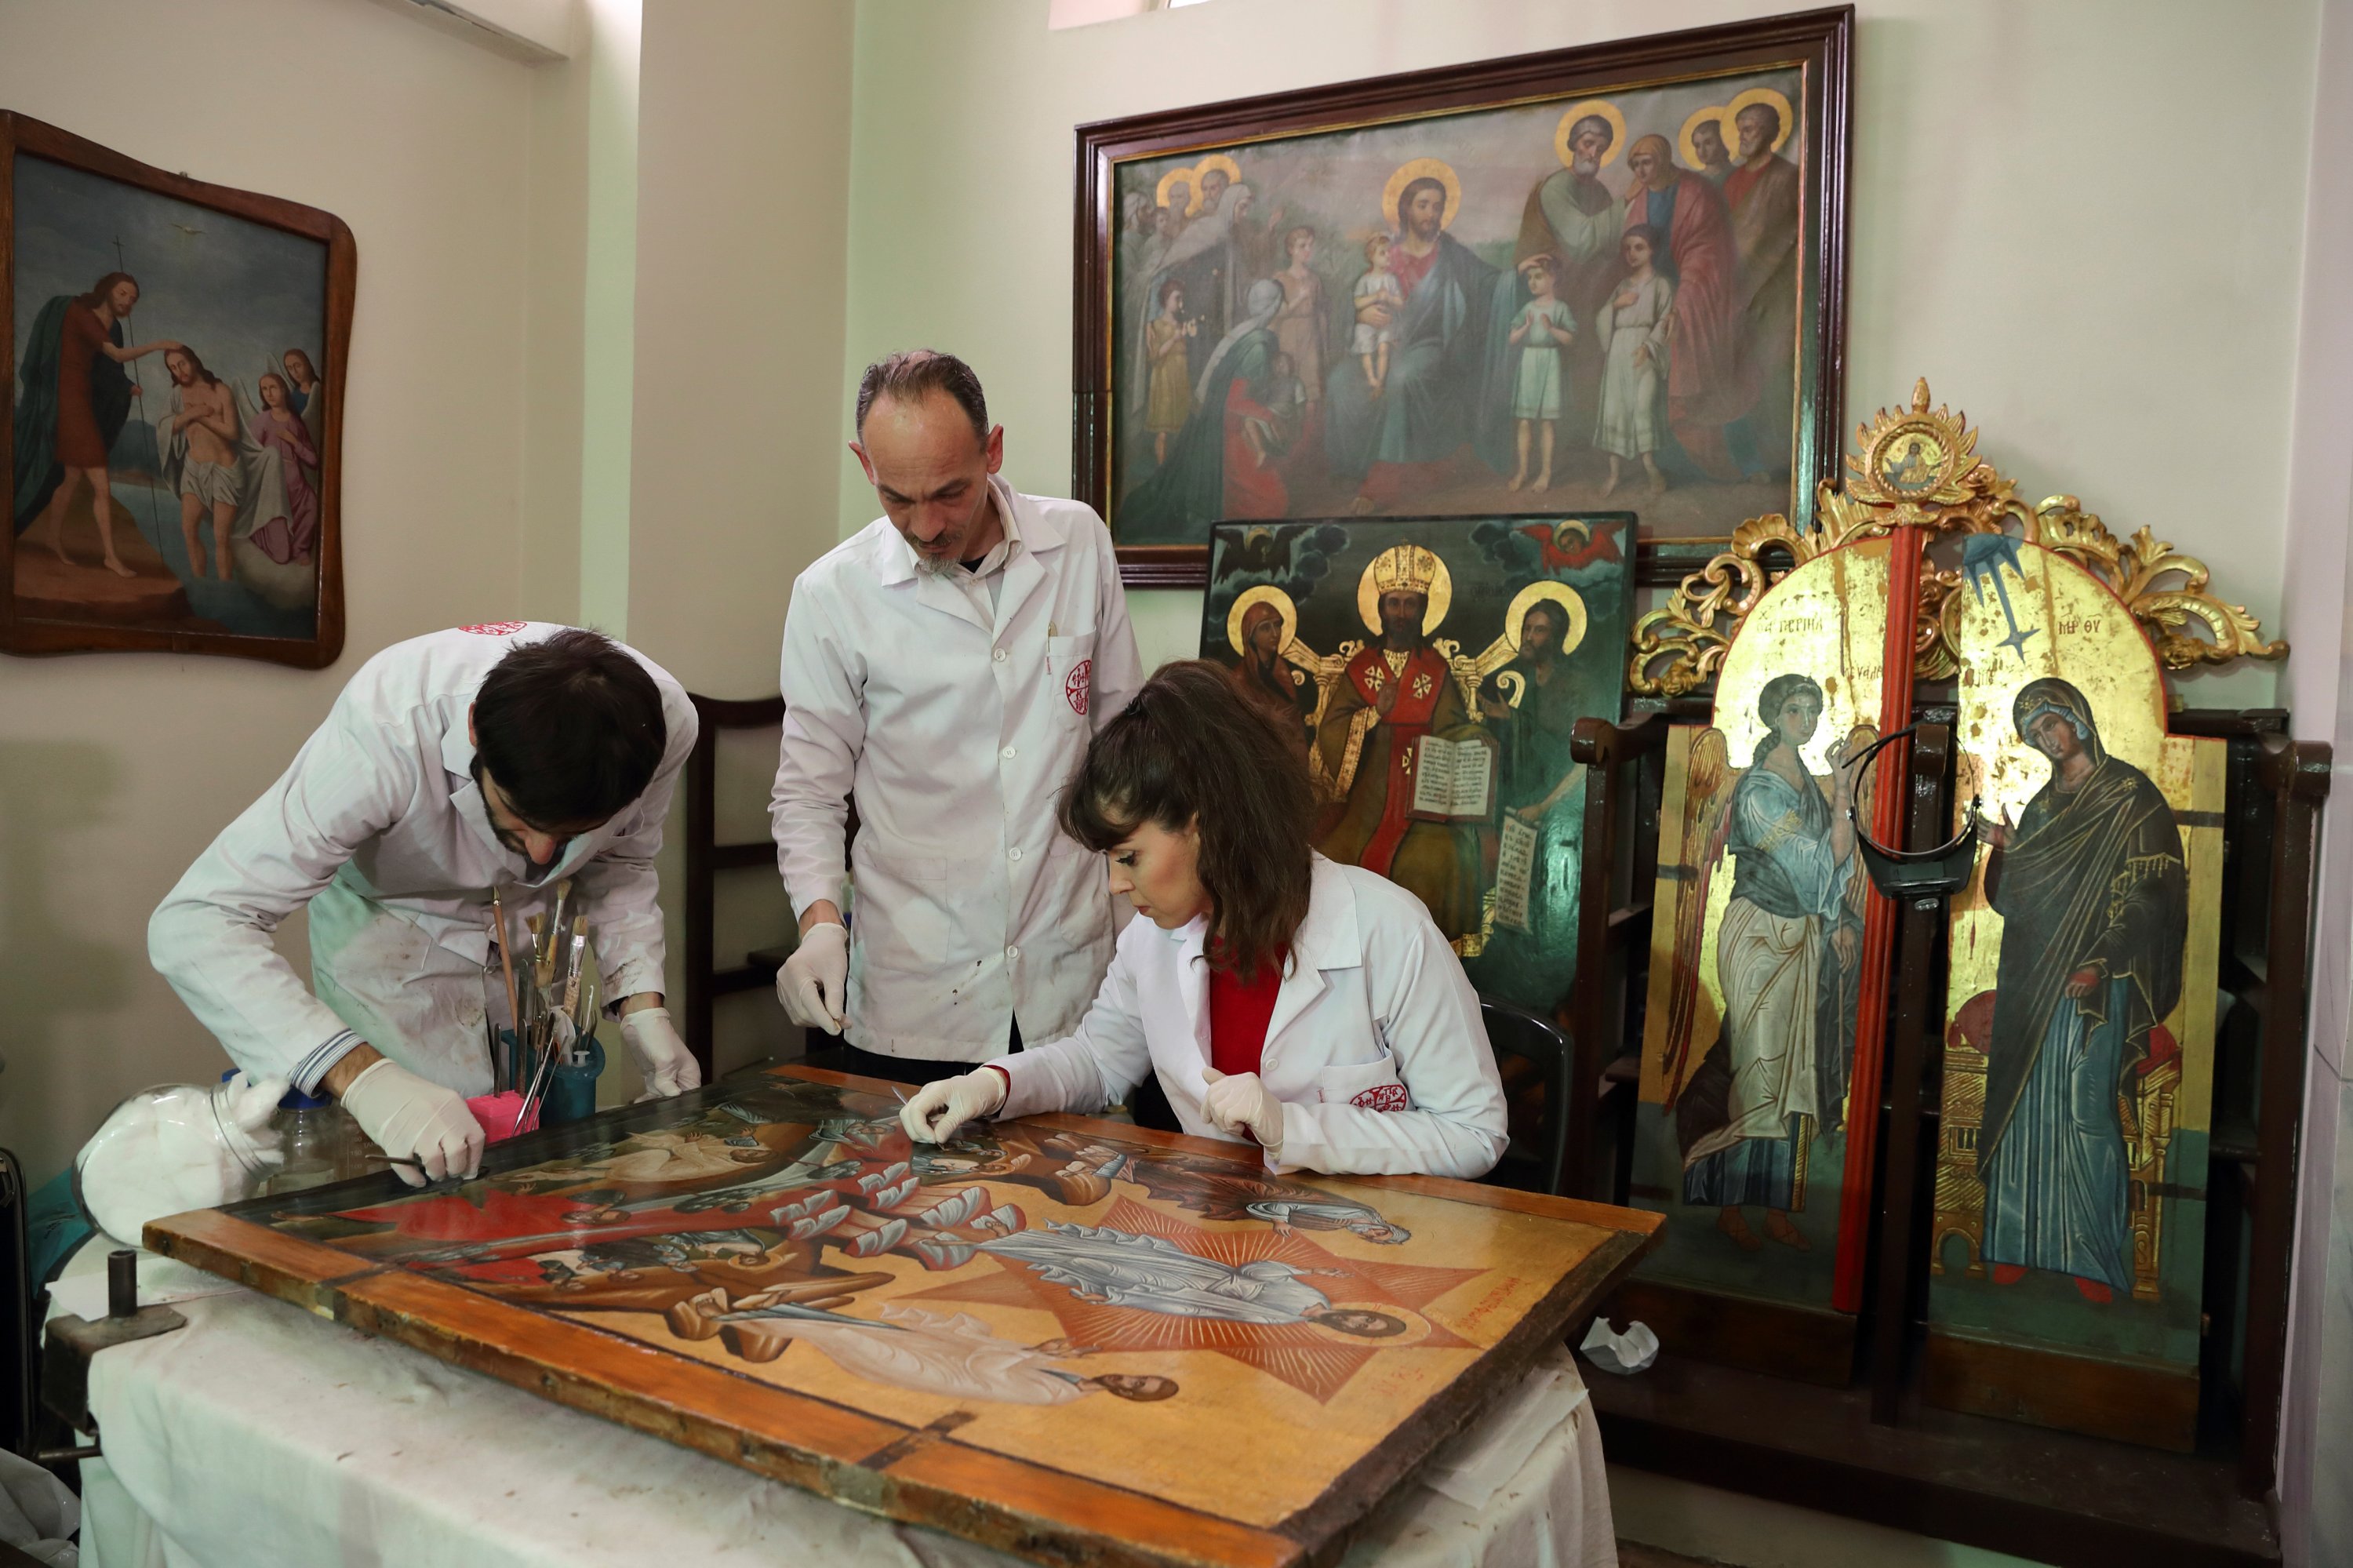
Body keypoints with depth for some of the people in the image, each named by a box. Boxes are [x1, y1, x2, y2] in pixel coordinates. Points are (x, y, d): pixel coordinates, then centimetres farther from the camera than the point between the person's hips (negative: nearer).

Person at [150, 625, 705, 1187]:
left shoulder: (666, 721, -29)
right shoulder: (384, 732, -41)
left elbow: (619, 864, -7)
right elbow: (193, 924, -42)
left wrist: (642, 1008, -21)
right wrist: (362, 1077, -54)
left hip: (534, 930, 3)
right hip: (391, 928, -2)